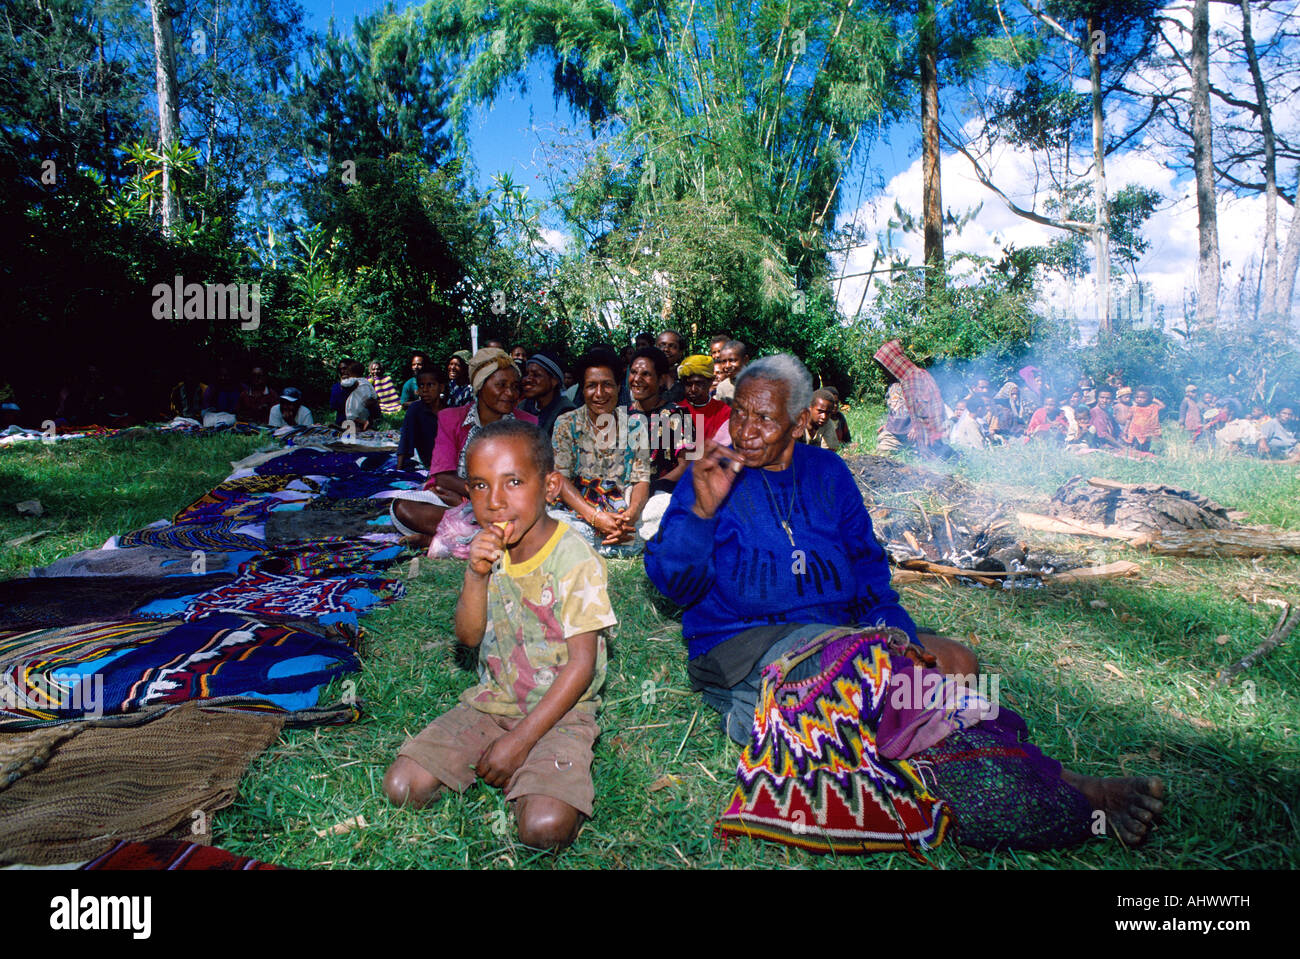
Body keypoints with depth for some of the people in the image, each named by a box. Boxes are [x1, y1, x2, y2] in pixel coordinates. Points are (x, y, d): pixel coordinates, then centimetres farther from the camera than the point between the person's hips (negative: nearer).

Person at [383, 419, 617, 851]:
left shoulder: (576, 561, -18)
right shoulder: (489, 552, 1)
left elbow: (581, 664, -17)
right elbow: (469, 636, -2)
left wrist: (521, 738, -18)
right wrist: (476, 576, -20)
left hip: (559, 712, -5)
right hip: (491, 702, 5)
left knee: (544, 827, -25)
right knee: (401, 786, -6)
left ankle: (559, 775, 5)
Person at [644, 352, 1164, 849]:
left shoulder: (827, 472, 13)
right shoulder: (710, 478, 0)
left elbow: (866, 564, 14)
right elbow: (671, 580, -8)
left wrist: (893, 628, -4)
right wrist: (701, 510, -24)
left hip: (838, 630, 6)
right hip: (742, 647, -6)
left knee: (953, 661, -16)